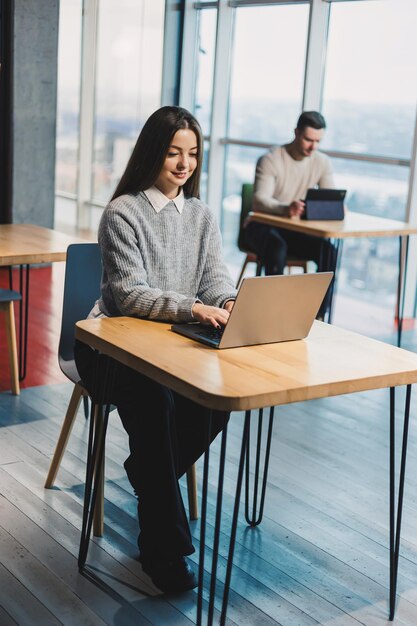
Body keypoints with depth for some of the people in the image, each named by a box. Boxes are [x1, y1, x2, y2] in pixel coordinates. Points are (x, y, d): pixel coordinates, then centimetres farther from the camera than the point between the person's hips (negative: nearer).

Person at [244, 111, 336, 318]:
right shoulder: (270, 160, -13)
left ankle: (318, 316, -18)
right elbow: (259, 201, -27)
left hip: (295, 230, 4)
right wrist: (285, 209, -49)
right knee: (277, 248, -38)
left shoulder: (322, 162, 2)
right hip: (262, 225, -4)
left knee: (328, 250, -24)